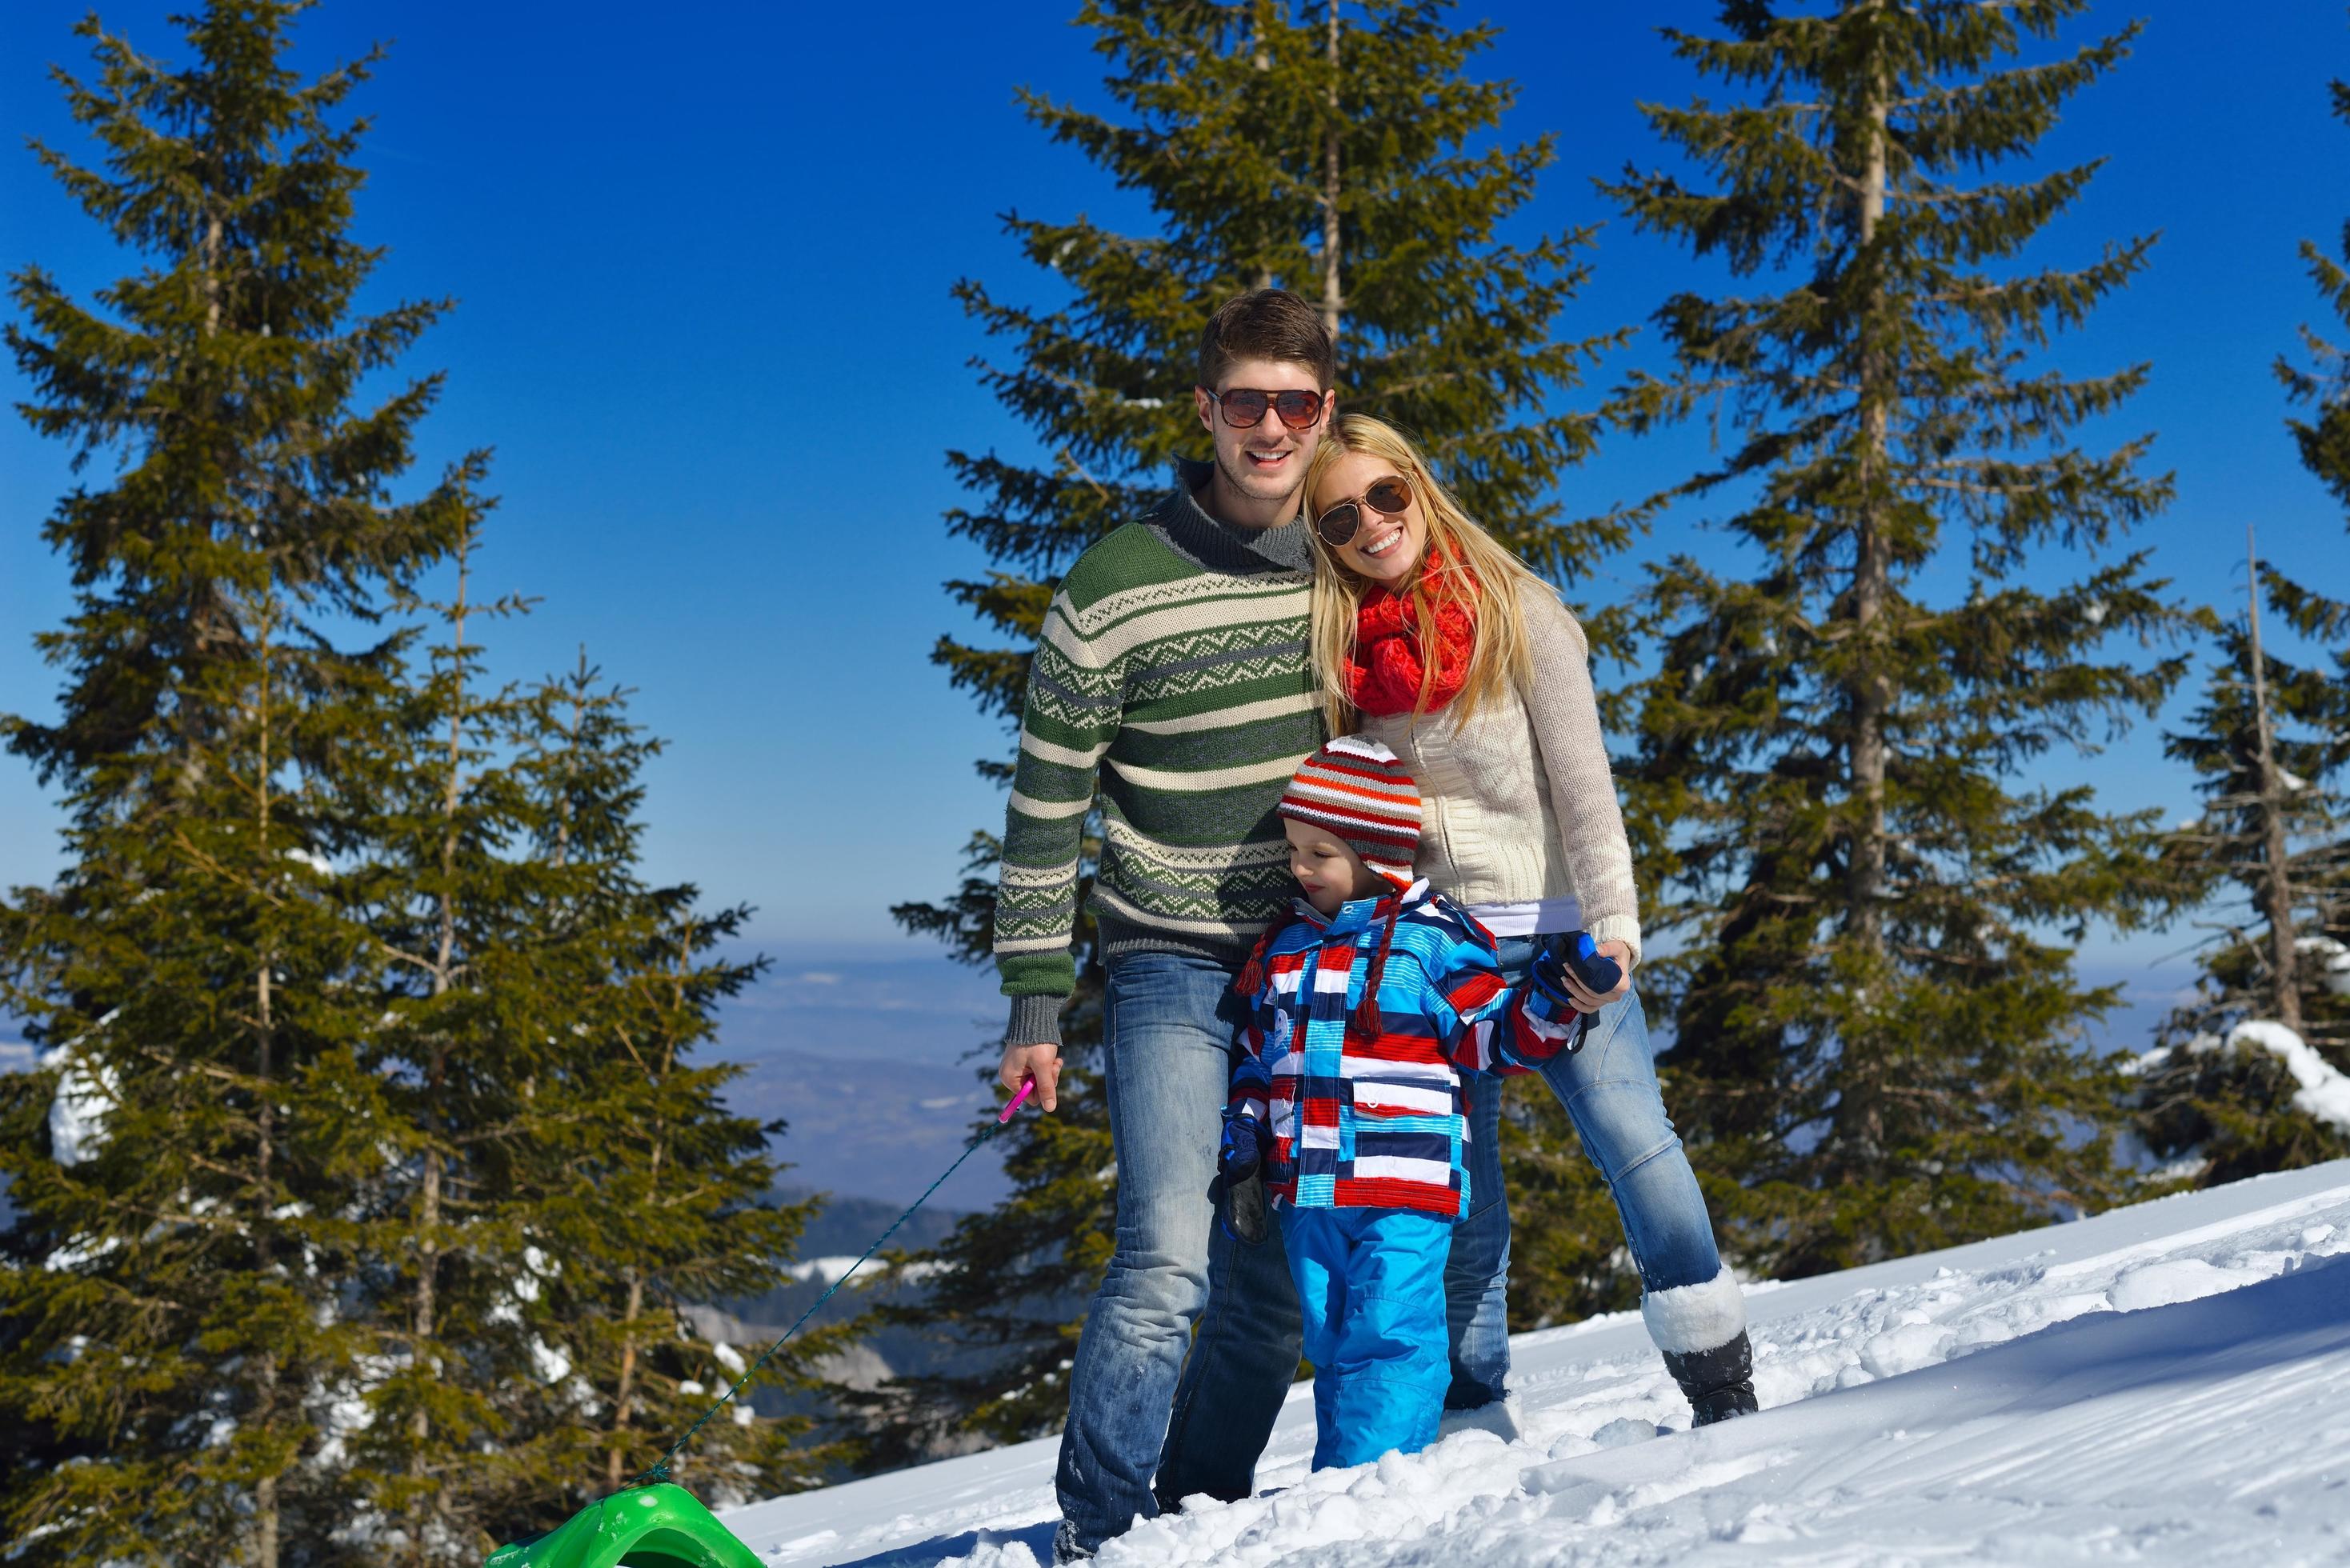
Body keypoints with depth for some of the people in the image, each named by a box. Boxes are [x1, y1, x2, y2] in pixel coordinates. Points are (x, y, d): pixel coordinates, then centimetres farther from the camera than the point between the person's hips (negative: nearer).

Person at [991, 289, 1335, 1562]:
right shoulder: (1118, 589, -10)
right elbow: (1046, 805, -5)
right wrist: (1035, 1005, -6)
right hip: (1176, 973, -4)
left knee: (1276, 1278, 8)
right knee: (1167, 1264, -16)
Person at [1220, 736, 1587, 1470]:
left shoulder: (1431, 937, -3)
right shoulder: (1283, 947, 14)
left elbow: (1489, 1036, -1)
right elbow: (1257, 1055, 20)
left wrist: (1547, 1005, -18)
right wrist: (1242, 1142, 13)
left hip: (1406, 1187, -5)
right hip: (1305, 1188, 6)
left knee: (1390, 1334, -11)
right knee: (1331, 1344, 11)